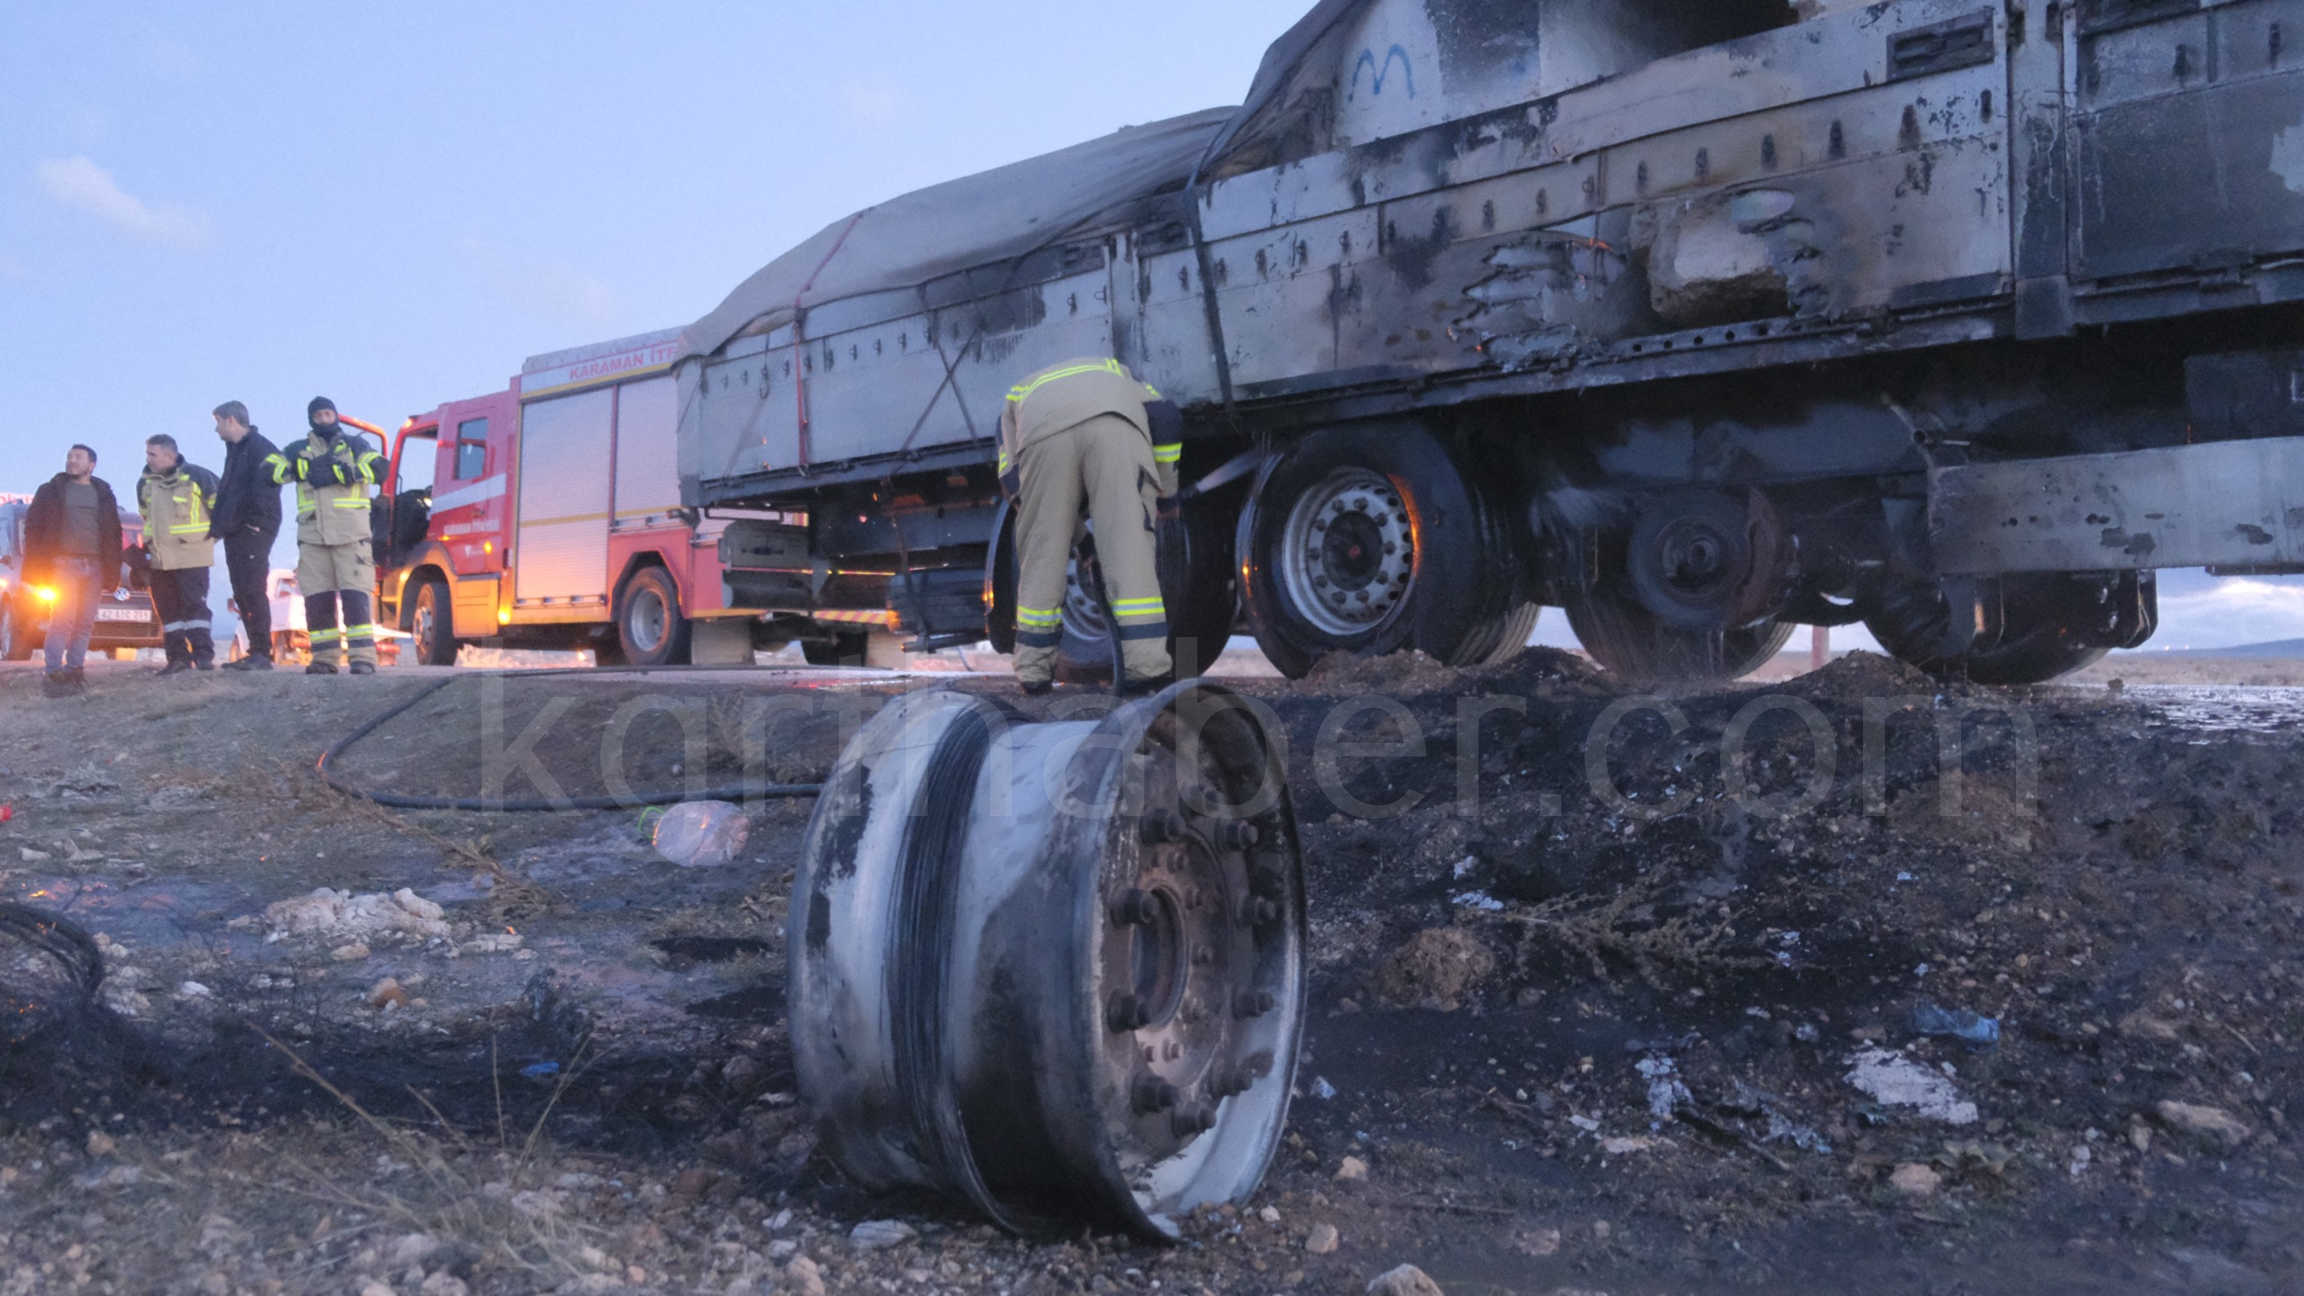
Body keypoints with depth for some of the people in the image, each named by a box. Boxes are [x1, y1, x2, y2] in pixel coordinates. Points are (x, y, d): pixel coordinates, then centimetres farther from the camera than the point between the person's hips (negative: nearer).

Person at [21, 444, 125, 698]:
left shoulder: (103, 495, 15)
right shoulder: (51, 491, 7)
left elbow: (113, 534, 15)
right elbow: (34, 528, 3)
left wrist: (112, 570, 5)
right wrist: (38, 567, -7)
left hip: (93, 566, 3)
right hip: (64, 563, -3)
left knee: (85, 622, 3)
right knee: (62, 619, -11)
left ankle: (74, 672, 10)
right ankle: (54, 675, -12)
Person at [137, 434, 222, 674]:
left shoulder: (195, 476, -9)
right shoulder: (145, 483, 10)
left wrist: (215, 532, 5)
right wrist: (149, 542, 23)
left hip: (192, 555, -6)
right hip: (160, 559, 6)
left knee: (195, 605, -10)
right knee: (167, 609, 7)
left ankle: (204, 655, -7)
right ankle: (178, 657, 13)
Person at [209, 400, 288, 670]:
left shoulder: (259, 447, -8)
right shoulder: (234, 450, 24)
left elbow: (277, 466, -24)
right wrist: (219, 524, 20)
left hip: (254, 528, -10)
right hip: (235, 531, 10)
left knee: (252, 590, -14)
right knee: (241, 594, 8)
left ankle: (263, 653, -14)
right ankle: (255, 652, 11)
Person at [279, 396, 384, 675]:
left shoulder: (354, 444, 11)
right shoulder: (299, 450, 18)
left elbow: (378, 468, -6)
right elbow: (271, 470, 2)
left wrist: (335, 472, -11)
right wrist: (325, 462, -9)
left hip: (350, 533, -3)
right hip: (312, 534, 3)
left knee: (356, 596, -11)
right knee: (317, 600, 2)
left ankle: (363, 657, -12)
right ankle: (324, 658, 9)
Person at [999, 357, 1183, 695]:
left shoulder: (1017, 395, 44)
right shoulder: (1114, 371, 45)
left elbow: (1011, 479, 28)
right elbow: (1163, 414, 24)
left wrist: (1072, 528, 33)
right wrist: (1164, 489, 30)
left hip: (1044, 432, 1)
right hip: (1113, 423, 0)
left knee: (1040, 552, 11)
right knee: (1129, 539, -1)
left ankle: (1033, 670, 16)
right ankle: (1145, 663, -9)